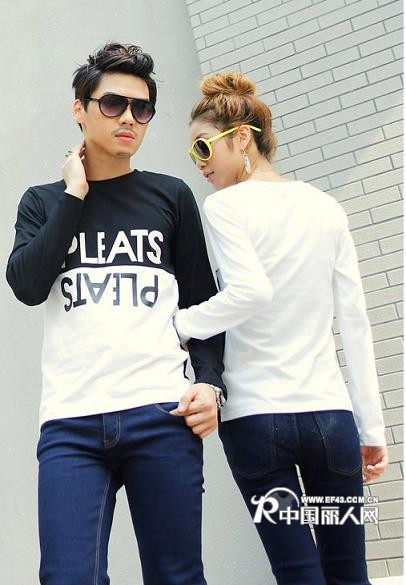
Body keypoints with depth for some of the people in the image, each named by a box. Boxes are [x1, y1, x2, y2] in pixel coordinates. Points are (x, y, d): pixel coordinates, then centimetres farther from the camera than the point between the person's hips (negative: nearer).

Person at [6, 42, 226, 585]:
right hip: (71, 423, 1)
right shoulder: (43, 202, 16)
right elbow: (26, 285, -1)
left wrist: (208, 382, -3)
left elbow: (202, 302, 12)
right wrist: (75, 194, 2)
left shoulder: (171, 196, 13)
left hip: (162, 417, 0)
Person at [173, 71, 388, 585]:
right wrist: (372, 428, 11)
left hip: (255, 417, -3)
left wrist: (178, 326, -7)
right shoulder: (326, 207, 10)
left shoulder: (225, 205, -4)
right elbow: (354, 322, 8)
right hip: (330, 413, 4)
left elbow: (251, 291, -22)